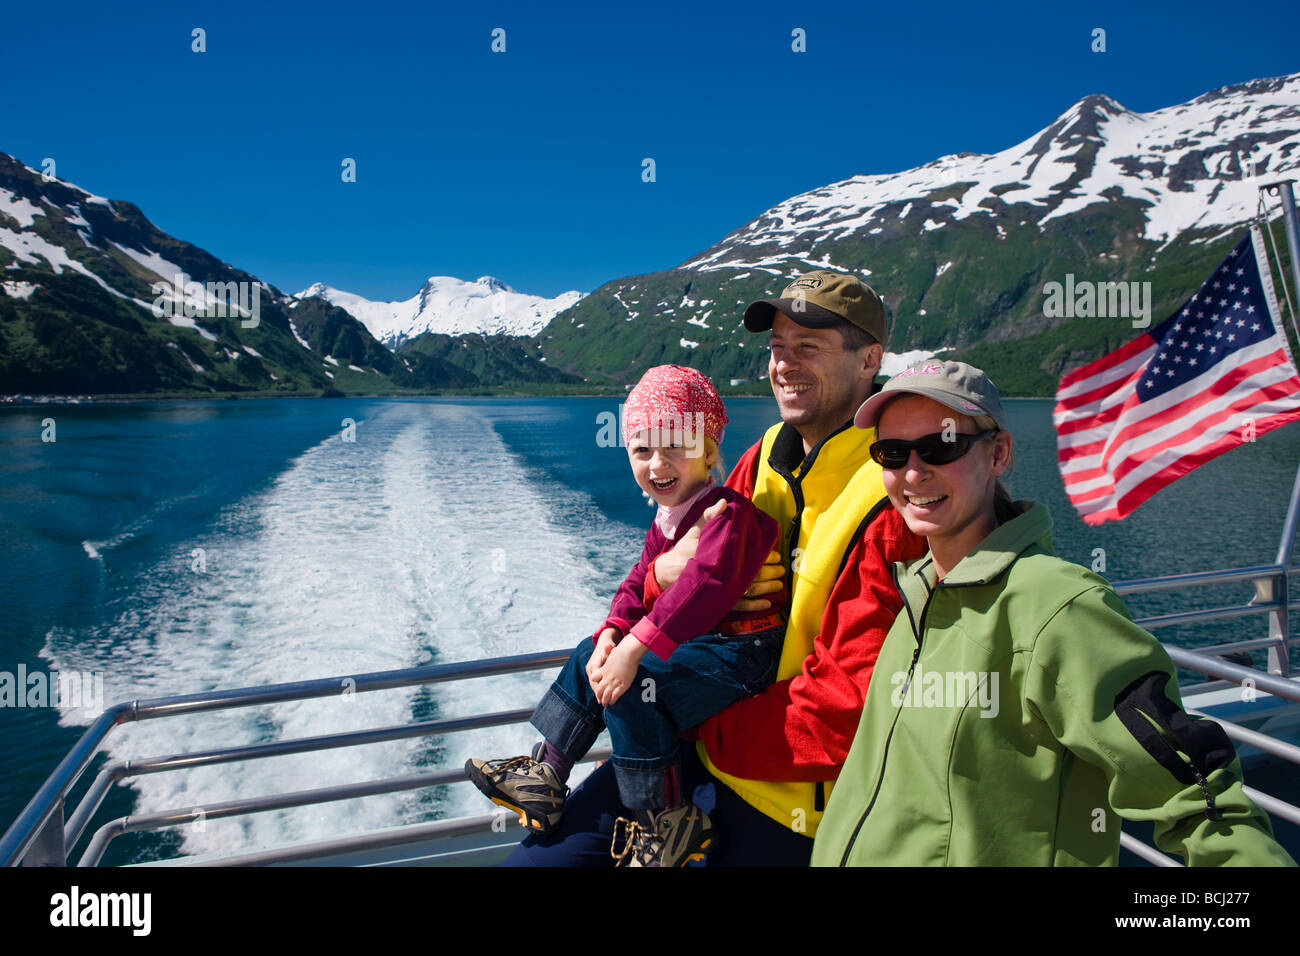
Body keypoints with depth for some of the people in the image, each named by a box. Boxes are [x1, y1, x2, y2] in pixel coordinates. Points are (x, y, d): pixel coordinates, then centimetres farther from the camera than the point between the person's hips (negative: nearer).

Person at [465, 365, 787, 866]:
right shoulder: (665, 523, 13)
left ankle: (667, 821, -11)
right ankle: (544, 775, 16)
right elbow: (637, 585, 9)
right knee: (591, 658, 9)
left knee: (632, 687, -25)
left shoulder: (729, 514, -19)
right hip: (690, 643, 10)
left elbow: (704, 585, -33)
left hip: (739, 654, -10)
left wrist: (634, 649, -36)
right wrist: (611, 635, -12)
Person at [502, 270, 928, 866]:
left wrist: (702, 728, -17)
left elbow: (852, 703, -22)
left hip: (791, 799, -6)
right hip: (704, 745, 6)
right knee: (539, 856, 5)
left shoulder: (896, 502, -20)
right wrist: (669, 571, -13)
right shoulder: (767, 456, 3)